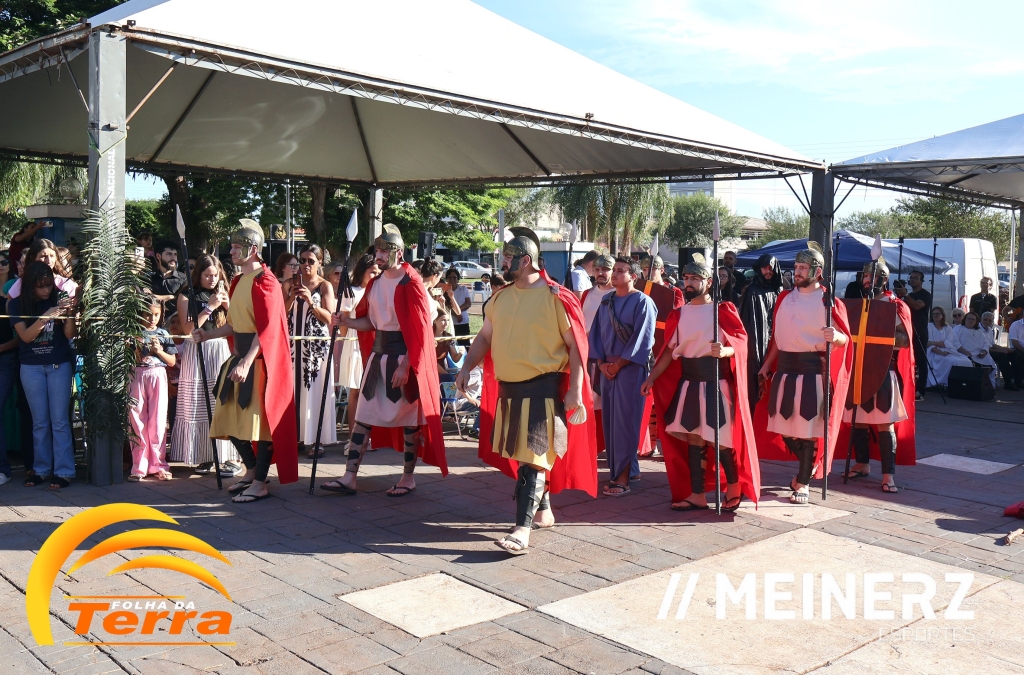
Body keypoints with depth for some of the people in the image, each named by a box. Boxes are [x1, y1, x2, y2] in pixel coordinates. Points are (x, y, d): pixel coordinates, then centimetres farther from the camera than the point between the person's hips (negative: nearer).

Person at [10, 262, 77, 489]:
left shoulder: (58, 300, -2)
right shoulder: (17, 304, 0)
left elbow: (69, 335, -5)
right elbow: (25, 336, -11)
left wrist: (69, 313, -22)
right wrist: (47, 316, -24)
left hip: (60, 365, -1)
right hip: (31, 367, 1)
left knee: (60, 420, -2)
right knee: (40, 421, 6)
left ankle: (64, 471, -1)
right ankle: (41, 469, 14)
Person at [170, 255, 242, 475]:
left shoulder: (223, 294, 13)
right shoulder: (187, 295, 4)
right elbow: (188, 329, -6)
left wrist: (228, 306, -4)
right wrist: (209, 307, -9)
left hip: (222, 352, 1)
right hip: (196, 353, -1)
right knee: (198, 406, 1)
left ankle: (232, 457, -6)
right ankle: (203, 457, 10)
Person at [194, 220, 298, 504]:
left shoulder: (264, 281, -12)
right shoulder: (239, 281, 15)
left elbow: (266, 328, -20)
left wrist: (247, 361, -27)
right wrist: (208, 335, 12)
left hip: (259, 358, -9)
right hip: (239, 355, 9)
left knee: (259, 418, -3)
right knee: (230, 417, 11)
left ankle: (260, 483, 6)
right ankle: (252, 469, 29)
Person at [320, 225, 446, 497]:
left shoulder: (411, 284, -12)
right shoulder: (375, 283, 10)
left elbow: (420, 330, -15)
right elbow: (370, 322, 15)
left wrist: (405, 365, -20)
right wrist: (347, 322, -4)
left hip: (404, 356, -7)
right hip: (377, 354, 7)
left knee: (408, 417, 4)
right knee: (363, 415, 4)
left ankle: (408, 477, 17)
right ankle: (349, 477, 7)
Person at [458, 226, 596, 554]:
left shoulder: (556, 298, -10)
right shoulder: (500, 297, 9)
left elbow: (576, 345, -10)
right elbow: (485, 337, 17)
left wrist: (575, 390, -15)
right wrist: (467, 367, 3)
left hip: (543, 388, -7)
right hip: (507, 387, 7)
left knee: (532, 456, -10)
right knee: (521, 453, 16)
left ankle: (523, 528, -11)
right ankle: (543, 510, 34)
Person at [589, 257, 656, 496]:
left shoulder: (642, 302, -7)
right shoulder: (606, 301, 12)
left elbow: (642, 339, -12)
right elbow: (596, 333, 12)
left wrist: (618, 364, -11)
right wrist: (601, 363, -1)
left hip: (630, 368, -6)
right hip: (607, 368, 6)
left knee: (625, 421, -6)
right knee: (609, 419, 7)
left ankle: (623, 478, -2)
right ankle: (616, 471, 16)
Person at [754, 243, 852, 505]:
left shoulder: (829, 301, -4)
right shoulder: (785, 297, 13)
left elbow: (845, 339, -4)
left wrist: (835, 336, -26)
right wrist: (767, 364, 15)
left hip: (813, 371, -5)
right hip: (784, 369, 5)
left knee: (808, 427, -1)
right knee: (783, 425, 9)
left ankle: (803, 482, 12)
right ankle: (810, 465, 34)